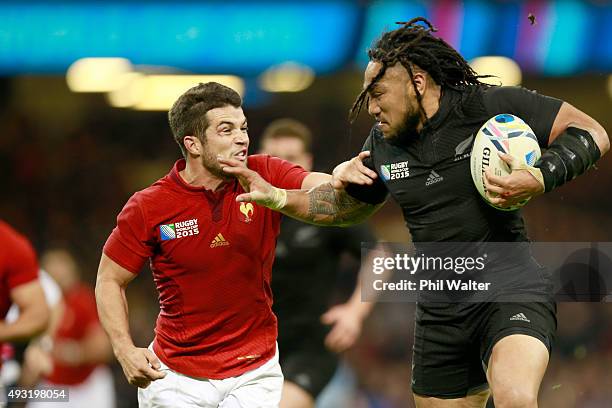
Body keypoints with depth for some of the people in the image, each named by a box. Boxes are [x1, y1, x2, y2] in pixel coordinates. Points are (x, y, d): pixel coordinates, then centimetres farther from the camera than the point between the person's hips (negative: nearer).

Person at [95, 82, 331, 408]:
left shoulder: (266, 177, -7)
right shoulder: (148, 207, -10)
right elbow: (109, 281, -2)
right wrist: (125, 351, -16)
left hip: (254, 374, 0)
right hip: (175, 377, 0)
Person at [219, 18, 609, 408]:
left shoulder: (492, 107, -11)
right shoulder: (382, 144, 8)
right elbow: (347, 207, 26)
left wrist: (539, 179, -26)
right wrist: (276, 197, 12)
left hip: (509, 287, -6)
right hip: (441, 313, 7)